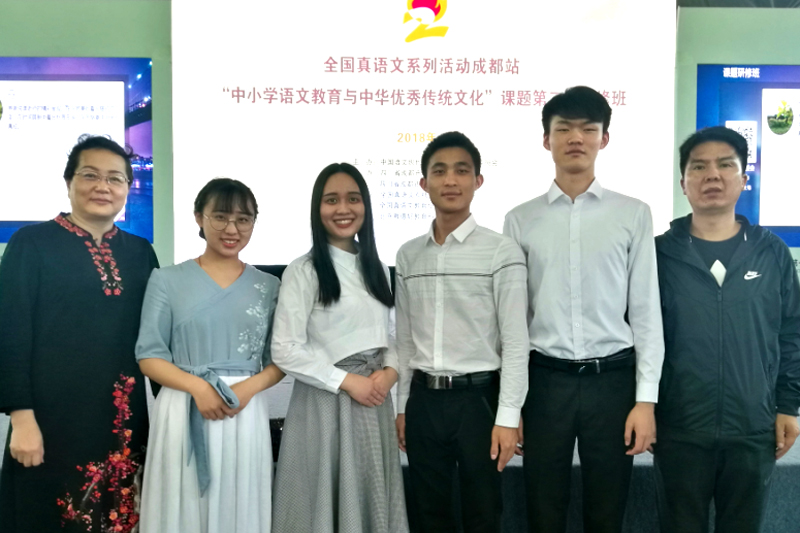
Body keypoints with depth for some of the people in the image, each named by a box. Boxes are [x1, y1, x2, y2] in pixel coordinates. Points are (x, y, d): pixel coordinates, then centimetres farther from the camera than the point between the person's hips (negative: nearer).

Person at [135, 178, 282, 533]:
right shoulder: (167, 280, 1)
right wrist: (198, 386, -16)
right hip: (183, 413, -1)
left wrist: (249, 387, -12)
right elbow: (148, 356, -1)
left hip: (247, 414, 2)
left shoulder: (269, 286, 6)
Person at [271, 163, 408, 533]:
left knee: (373, 498, 13)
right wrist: (347, 381, -15)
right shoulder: (304, 270, -9)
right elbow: (285, 350, -14)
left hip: (375, 400, 6)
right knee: (327, 499, 5)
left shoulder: (375, 268, 11)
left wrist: (390, 371, -5)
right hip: (325, 401, -5)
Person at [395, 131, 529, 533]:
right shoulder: (408, 255, 7)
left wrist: (507, 417, -13)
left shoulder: (501, 252, -7)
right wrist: (401, 406, 11)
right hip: (423, 399, 4)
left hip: (477, 397, -4)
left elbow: (515, 341, -9)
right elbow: (404, 338, 12)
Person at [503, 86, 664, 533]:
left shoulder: (633, 215, 2)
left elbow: (646, 311, 1)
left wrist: (646, 399, -4)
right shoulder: (521, 220, 4)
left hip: (613, 378, 0)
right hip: (545, 380, 1)